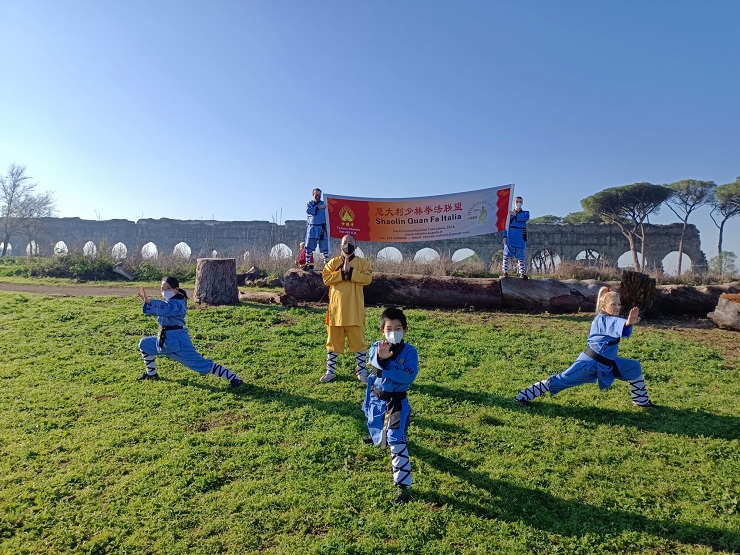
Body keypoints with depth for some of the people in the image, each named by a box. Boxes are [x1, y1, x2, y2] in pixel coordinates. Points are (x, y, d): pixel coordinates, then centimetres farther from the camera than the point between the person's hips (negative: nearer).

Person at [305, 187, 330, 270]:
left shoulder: (324, 204, 9)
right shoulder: (309, 203, 14)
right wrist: (319, 208, -14)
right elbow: (308, 210, -7)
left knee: (324, 247, -5)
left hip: (322, 228, -1)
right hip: (311, 228, 1)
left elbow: (327, 215, 1)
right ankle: (309, 265, 2)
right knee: (309, 248, -2)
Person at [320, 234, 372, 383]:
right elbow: (326, 278, -7)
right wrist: (342, 272, -16)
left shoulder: (362, 263, 3)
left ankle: (361, 372, 17)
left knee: (358, 341, 4)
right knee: (333, 341, 11)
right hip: (336, 308, 2)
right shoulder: (333, 262, 7)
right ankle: (330, 371, 23)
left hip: (354, 310, -2)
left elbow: (367, 278, -13)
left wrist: (350, 272, -18)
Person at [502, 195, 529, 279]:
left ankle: (522, 273, 8)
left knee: (521, 256, 2)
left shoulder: (525, 213, 11)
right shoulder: (509, 213, 9)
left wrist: (515, 215, -20)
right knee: (506, 255, -2)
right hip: (510, 239, -1)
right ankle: (505, 272, 4)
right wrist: (505, 236, -9)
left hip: (521, 239, 1)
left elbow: (526, 217, -14)